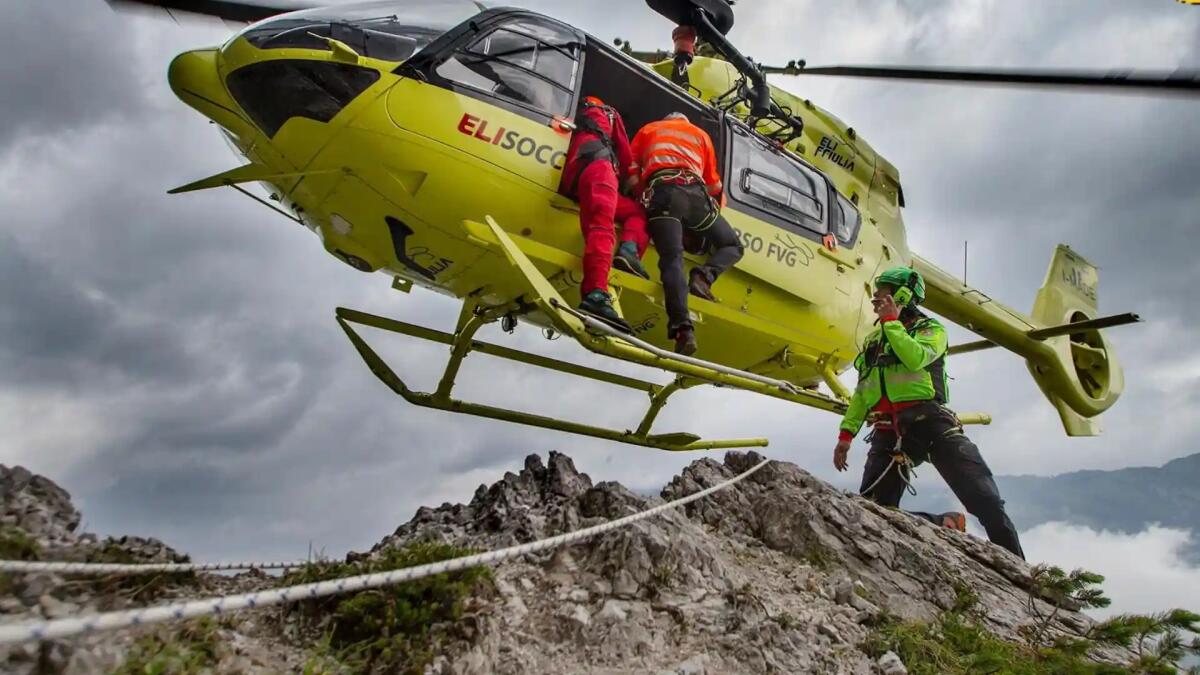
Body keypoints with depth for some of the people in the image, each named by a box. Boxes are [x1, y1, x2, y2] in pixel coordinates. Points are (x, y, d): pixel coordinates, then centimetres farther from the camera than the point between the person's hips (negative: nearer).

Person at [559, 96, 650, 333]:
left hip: (572, 184, 6)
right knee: (602, 228, -25)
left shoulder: (576, 122, 43)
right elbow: (627, 158, 26)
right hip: (598, 166, -6)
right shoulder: (607, 114, 29)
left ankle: (628, 251, -21)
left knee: (637, 210, 11)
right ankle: (595, 296, -47)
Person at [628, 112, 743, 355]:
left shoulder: (647, 130, 30)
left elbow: (632, 176, 18)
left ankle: (682, 327, -38)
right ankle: (704, 276, -16)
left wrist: (645, 192, 32)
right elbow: (713, 185, 26)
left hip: (661, 192, 0)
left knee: (671, 258, -14)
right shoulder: (700, 134, 31)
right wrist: (717, 201, 44)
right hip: (694, 193, 1)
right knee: (733, 246, 16)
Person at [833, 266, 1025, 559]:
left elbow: (916, 358, -15)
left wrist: (891, 321, -7)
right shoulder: (872, 342, 25)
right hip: (889, 433, 5)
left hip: (929, 422, -5)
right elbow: (861, 394, 22)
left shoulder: (930, 329, 9)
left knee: (985, 501, -14)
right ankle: (945, 525, 4)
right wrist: (846, 434, 11)